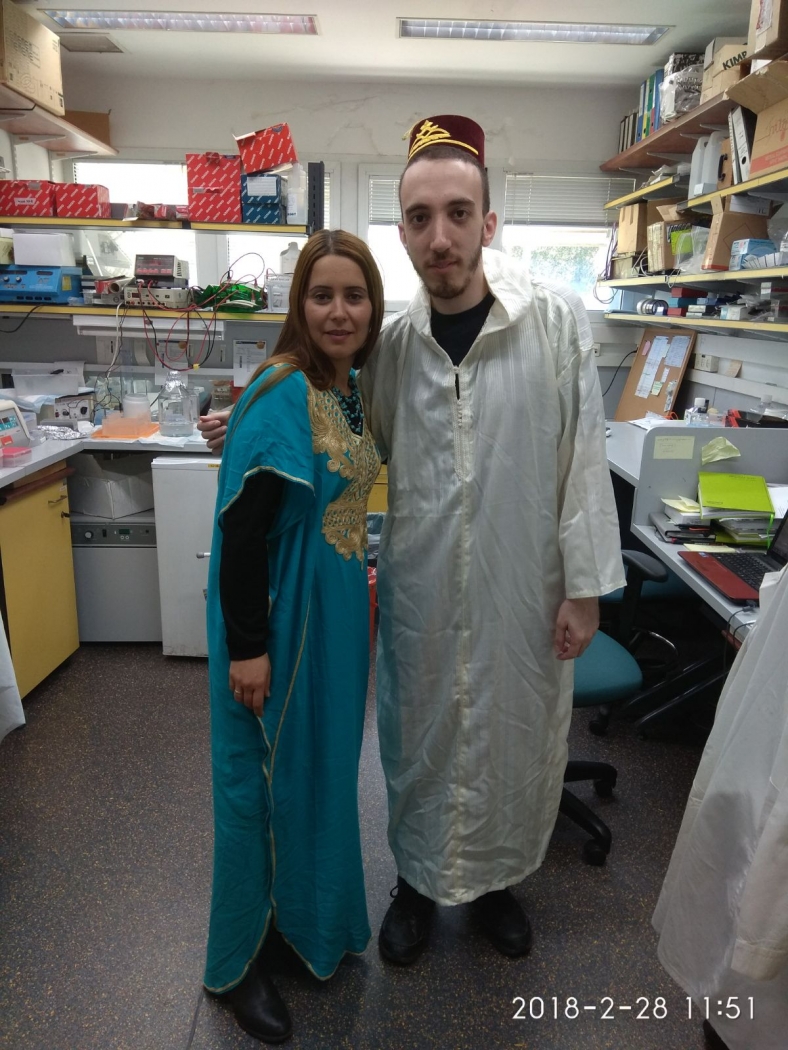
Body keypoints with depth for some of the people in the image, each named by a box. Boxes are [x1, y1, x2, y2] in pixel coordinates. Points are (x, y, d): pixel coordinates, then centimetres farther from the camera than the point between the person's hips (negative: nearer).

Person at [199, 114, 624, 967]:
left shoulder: (556, 322, -10)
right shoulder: (392, 343, -2)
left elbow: (584, 460, -8)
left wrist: (584, 586, -7)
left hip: (523, 591, -1)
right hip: (418, 589, 2)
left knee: (513, 741, 16)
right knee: (416, 741, 17)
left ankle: (495, 878, 45)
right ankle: (418, 880, 44)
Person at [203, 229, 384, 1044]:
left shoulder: (350, 386, 6)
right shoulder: (282, 394, -20)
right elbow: (242, 527, -22)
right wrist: (247, 645, -21)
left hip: (336, 606, 8)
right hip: (281, 612, -8)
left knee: (323, 763, 21)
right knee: (268, 775, 7)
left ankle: (303, 910, 47)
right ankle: (237, 962, 32)